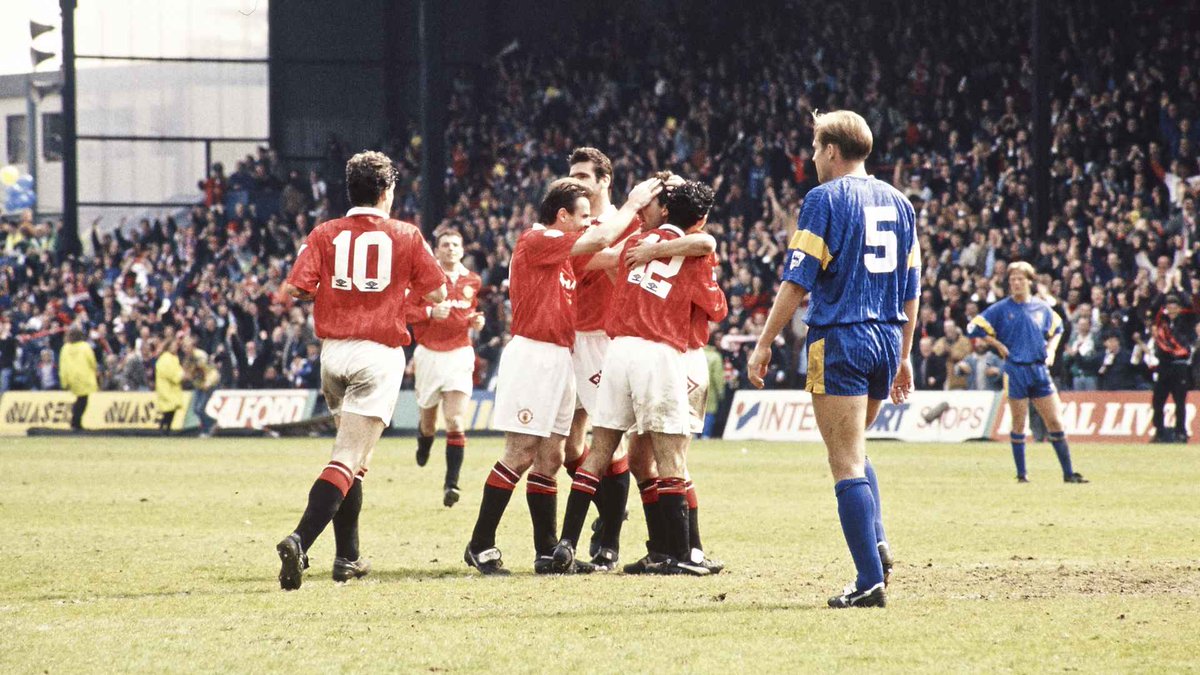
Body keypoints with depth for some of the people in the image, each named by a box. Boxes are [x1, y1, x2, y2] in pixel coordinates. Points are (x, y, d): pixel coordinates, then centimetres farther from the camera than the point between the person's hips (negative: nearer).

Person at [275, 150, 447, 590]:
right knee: (348, 460, -11)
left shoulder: (325, 235, 2)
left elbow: (293, 290, -6)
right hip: (379, 354, -4)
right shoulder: (405, 236, -1)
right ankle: (299, 541, -29)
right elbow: (437, 294, 6)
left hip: (333, 353, 4)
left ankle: (347, 557, 23)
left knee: (353, 455, 20)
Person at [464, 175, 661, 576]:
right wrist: (634, 204, -3)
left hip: (560, 360, 9)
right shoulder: (535, 241, -9)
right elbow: (600, 240, -14)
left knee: (549, 459, 8)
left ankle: (547, 554, 8)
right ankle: (480, 546, -7)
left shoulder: (561, 251, 18)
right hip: (533, 356, -9)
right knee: (520, 454, -11)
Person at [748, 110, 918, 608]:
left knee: (847, 463, -5)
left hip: (840, 338, -7)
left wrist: (764, 344, -4)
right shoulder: (897, 202, 14)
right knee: (854, 450, 23)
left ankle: (870, 579, -12)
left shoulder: (825, 199, -6)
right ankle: (876, 543, 4)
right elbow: (912, 288, 17)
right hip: (887, 339, 7)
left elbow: (797, 281, -10)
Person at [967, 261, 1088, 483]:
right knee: (1019, 423, 0)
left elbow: (1056, 329, 24)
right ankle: (1021, 474, 8)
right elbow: (975, 328, 0)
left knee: (1054, 422, 0)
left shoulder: (1041, 307, 8)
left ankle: (1068, 473, 5)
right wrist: (998, 345, -5)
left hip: (1039, 370, 3)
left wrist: (1051, 349, 8)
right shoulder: (1002, 309, -1)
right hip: (1015, 371, -3)